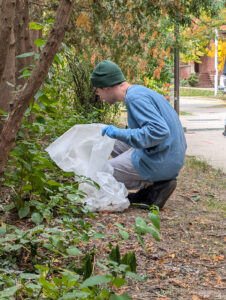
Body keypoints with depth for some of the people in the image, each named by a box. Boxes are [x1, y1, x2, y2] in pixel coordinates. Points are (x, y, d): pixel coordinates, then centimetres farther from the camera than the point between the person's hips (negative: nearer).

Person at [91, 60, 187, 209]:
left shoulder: (135, 97, -17)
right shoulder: (139, 91, 15)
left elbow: (159, 131, -28)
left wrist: (120, 133, -24)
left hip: (160, 161, -10)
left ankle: (157, 186, -4)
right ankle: (149, 187, 9)